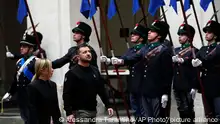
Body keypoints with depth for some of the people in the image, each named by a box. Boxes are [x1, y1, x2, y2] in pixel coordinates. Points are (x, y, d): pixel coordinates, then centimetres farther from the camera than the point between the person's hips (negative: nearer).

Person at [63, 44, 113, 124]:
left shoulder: (95, 70, 11)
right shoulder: (72, 73, -10)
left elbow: (101, 90, 19)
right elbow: (66, 95, -15)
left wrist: (107, 105, 14)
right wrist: (69, 113, -21)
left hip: (93, 110, 7)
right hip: (80, 111, -7)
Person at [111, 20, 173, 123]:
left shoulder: (164, 50, -10)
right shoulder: (145, 49, 13)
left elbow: (168, 74, -14)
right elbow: (134, 58, 0)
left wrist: (165, 93, -17)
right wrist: (120, 61, -21)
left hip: (157, 92, -7)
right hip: (145, 91, 7)